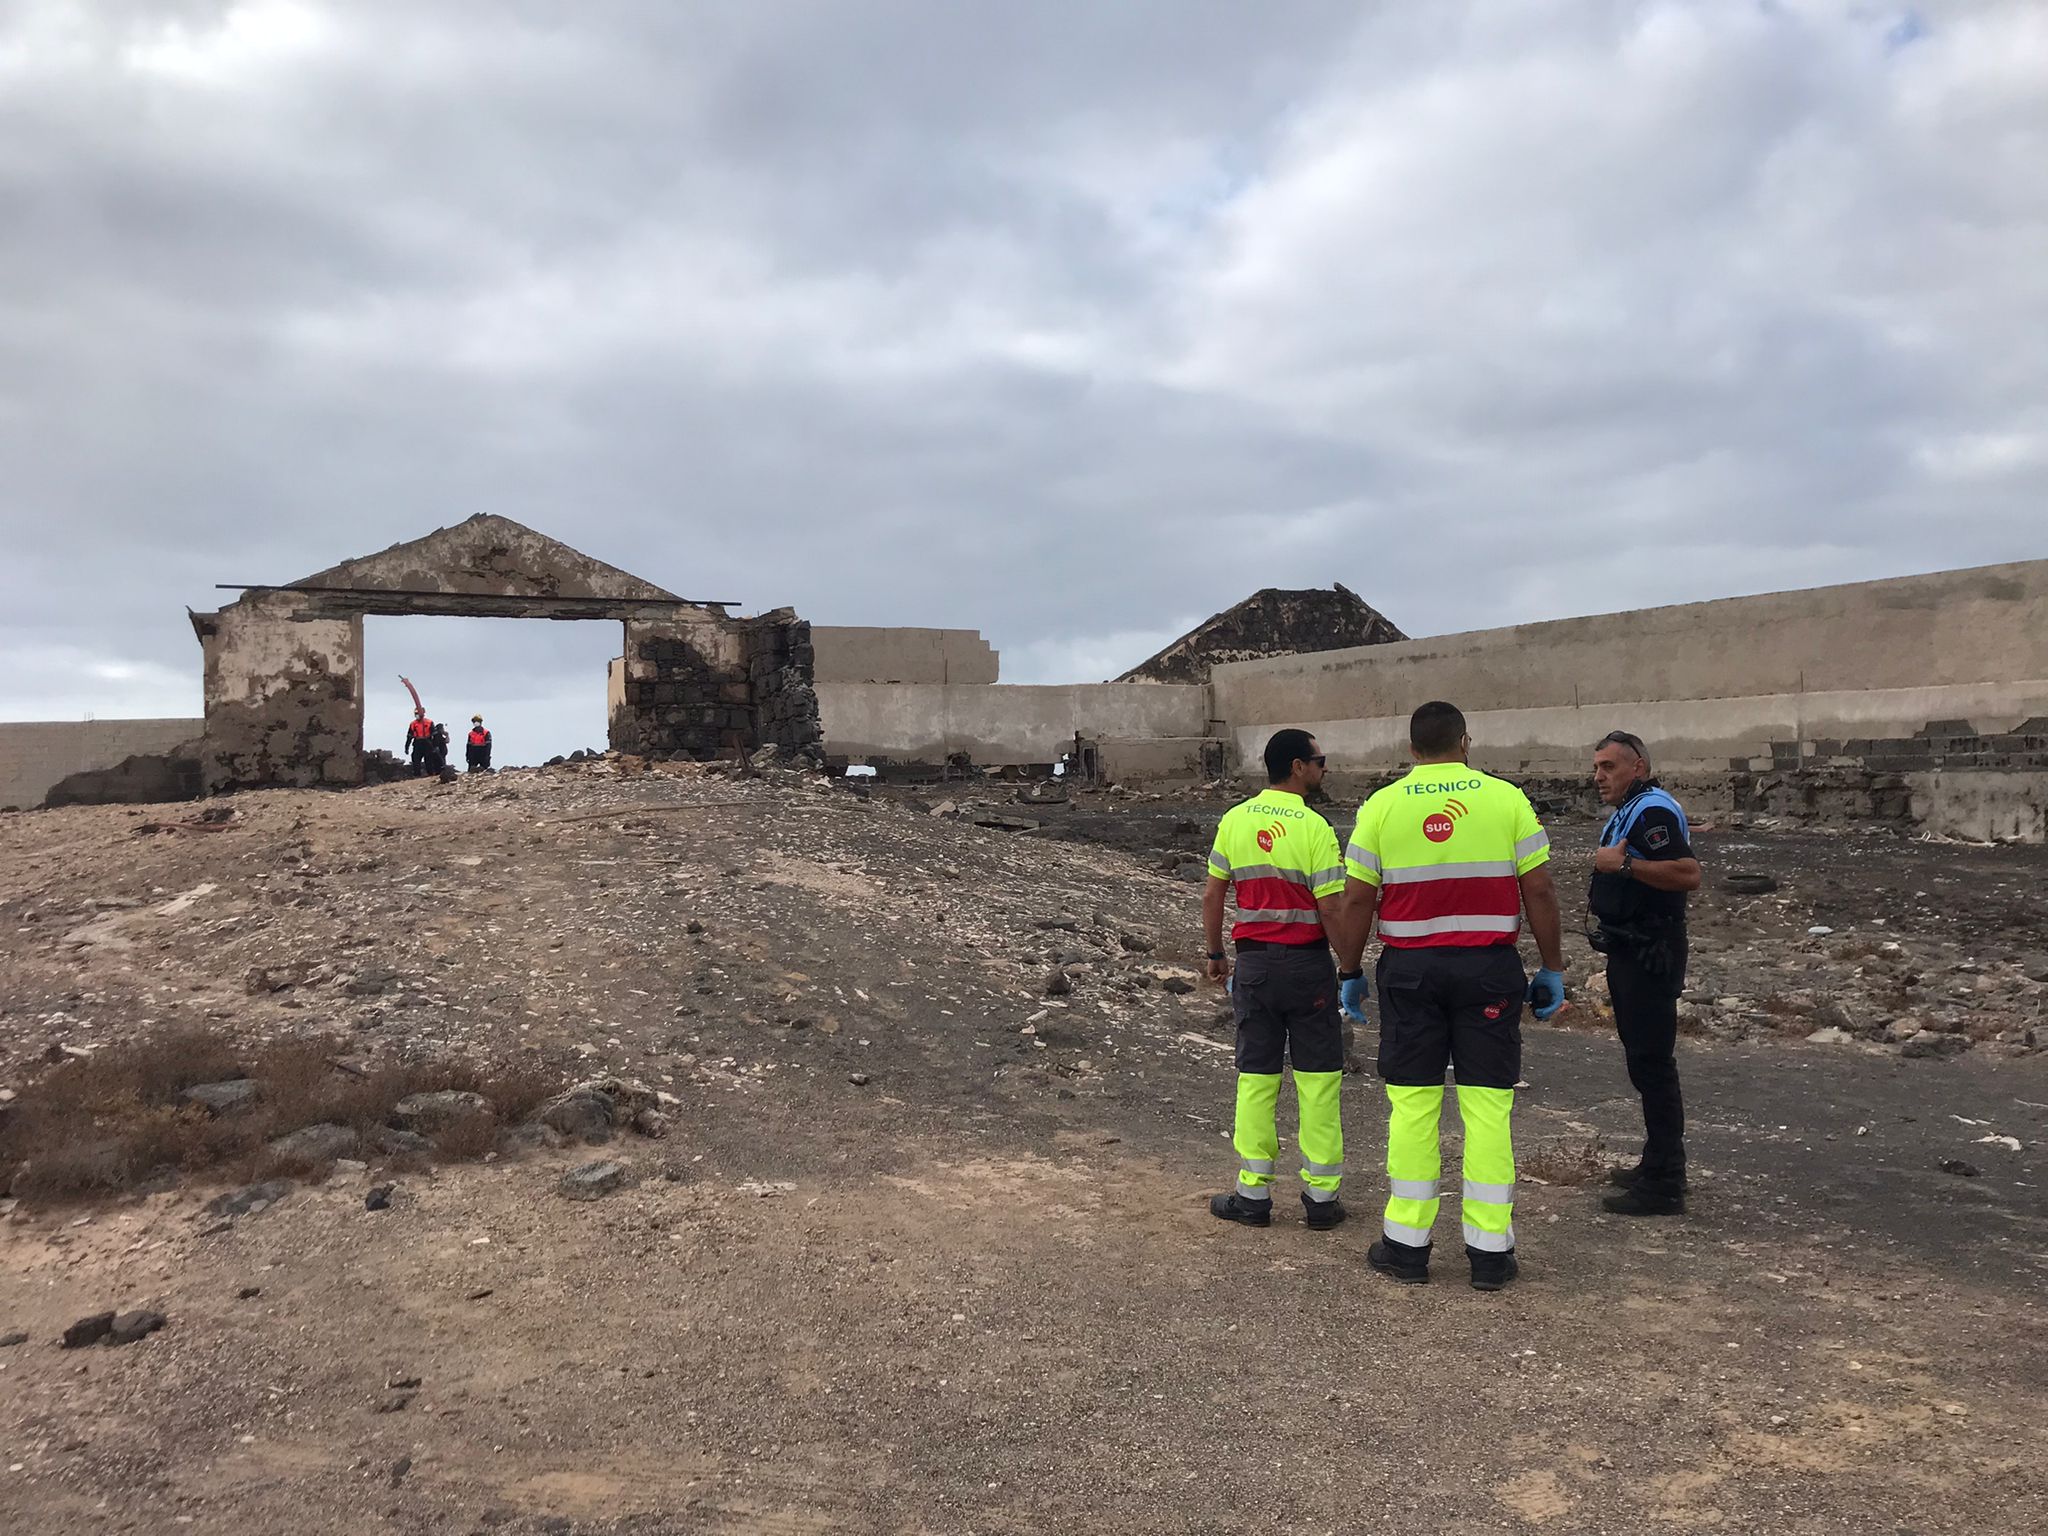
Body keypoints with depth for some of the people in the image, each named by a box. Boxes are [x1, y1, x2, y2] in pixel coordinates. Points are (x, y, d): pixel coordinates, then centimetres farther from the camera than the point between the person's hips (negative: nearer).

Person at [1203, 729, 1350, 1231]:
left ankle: (1253, 1194, 14)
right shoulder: (1314, 828, -13)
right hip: (1307, 964, -4)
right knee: (1318, 1081, 6)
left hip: (1253, 963, 4)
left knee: (1256, 1078, 10)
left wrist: (1216, 954, 17)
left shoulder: (1234, 821, 2)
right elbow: (1331, 910, -14)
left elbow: (1212, 895, 7)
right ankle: (1321, 1197, 12)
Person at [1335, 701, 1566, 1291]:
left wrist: (1350, 972, 10)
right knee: (1488, 1105, 4)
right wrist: (1552, 968, 7)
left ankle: (1406, 1243, 12)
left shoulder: (1382, 805, 0)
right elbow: (1539, 892, -2)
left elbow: (1357, 899, 0)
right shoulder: (1507, 799, -1)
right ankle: (1490, 1249, 9)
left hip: (1410, 969, 1)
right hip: (1489, 969, 0)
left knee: (1412, 1103, 7)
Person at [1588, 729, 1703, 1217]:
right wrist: (1603, 893, 16)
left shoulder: (1653, 811, -17)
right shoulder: (1629, 811, 18)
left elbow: (1688, 873, -31)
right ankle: (1657, 1165, 28)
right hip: (1630, 952, 11)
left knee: (1652, 1063, -8)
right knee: (1644, 1061, 17)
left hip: (1648, 956, -11)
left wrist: (1623, 864, -29)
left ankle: (1664, 1186, -2)